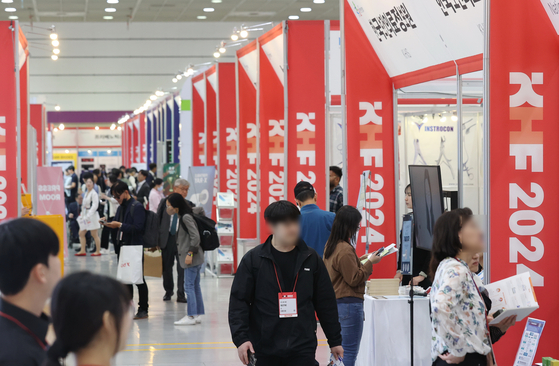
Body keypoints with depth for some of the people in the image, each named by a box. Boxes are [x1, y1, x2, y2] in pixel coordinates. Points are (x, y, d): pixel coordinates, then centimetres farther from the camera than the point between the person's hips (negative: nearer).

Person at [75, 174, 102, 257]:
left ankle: (98, 251, 5)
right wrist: (82, 215, 11)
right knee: (81, 233, 8)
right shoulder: (86, 193, 14)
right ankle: (83, 251, 13)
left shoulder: (94, 193, -13)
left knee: (94, 235, -3)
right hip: (86, 216, 9)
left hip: (92, 215, -9)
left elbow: (95, 206, -18)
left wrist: (88, 216, -23)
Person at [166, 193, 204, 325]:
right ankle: (198, 314, 15)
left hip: (192, 257, -10)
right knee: (195, 286, 11)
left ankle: (191, 316, -5)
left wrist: (190, 253, -20)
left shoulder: (186, 217, -15)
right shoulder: (180, 217, 14)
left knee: (189, 286, -7)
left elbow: (196, 236, -20)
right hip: (194, 258, 10)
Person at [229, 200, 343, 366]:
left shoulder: (311, 258, 5)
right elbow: (238, 301, -3)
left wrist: (335, 340, 12)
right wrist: (240, 338, -14)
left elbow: (326, 302, 10)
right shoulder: (253, 259, -2)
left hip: (303, 349, 1)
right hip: (264, 349, -1)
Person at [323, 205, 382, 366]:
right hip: (349, 303, -10)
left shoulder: (331, 245, 10)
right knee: (350, 352, -4)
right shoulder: (345, 250, -19)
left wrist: (361, 260, 13)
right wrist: (369, 262, -9)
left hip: (335, 302, 10)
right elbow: (354, 279, -16)